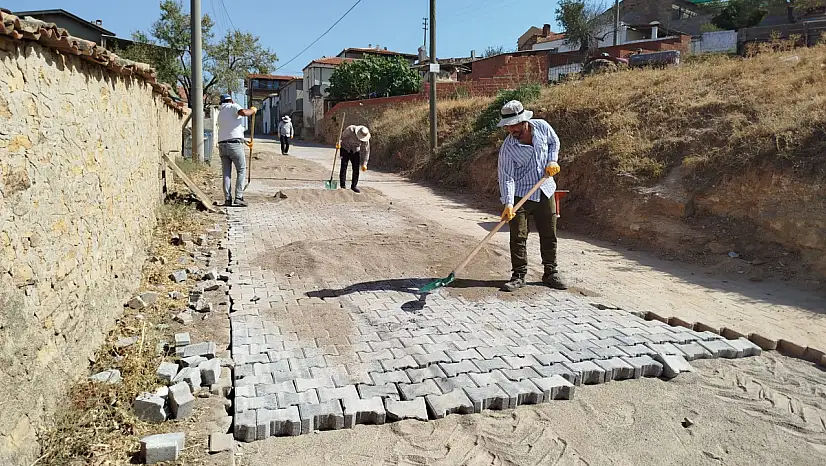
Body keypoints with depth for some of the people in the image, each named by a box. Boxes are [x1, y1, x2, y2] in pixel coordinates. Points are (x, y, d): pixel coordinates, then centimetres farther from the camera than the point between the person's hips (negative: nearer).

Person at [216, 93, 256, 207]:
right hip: (235, 144, -6)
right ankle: (239, 197, -6)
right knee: (241, 170, 3)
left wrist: (243, 140, 36)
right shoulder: (233, 106, 2)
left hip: (222, 145, 6)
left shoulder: (220, 112, 24)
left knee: (226, 173, 9)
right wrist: (252, 110, -2)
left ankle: (227, 199, 3)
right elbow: (243, 112, -22)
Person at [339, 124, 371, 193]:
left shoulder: (366, 139, -20)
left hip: (355, 151, 3)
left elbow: (365, 151, -12)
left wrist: (364, 164, -13)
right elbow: (342, 135, -13)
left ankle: (354, 186, 10)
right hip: (345, 149, -3)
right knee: (344, 167, -9)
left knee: (356, 168, -2)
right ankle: (343, 186, -4)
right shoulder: (350, 130, -30)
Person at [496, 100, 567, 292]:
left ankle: (551, 273, 23)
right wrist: (508, 203, -30)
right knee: (518, 237, -3)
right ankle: (519, 276, 8)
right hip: (520, 195, -3)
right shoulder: (507, 148, -18)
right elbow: (507, 178, -20)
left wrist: (552, 161, -3)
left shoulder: (542, 126, -7)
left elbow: (554, 142, 14)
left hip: (545, 191, 4)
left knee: (549, 235, 10)